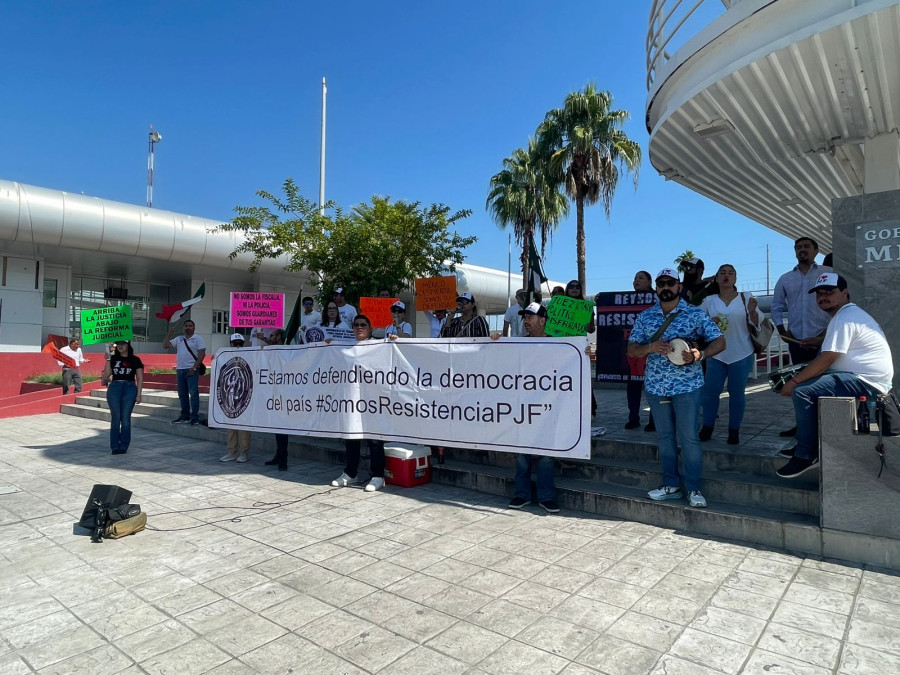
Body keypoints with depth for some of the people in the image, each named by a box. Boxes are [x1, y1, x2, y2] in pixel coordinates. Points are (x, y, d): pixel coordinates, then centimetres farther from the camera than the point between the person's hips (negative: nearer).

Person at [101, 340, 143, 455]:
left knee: (125, 418, 0)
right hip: (114, 388, 1)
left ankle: (123, 446, 8)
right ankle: (115, 446, 8)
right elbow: (105, 376, 4)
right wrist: (108, 360, -3)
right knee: (116, 418, 0)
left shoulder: (135, 360, 7)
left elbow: (140, 379, 5)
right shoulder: (113, 358, 11)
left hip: (130, 388, -1)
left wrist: (138, 394, -2)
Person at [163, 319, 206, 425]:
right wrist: (169, 333, 4)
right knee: (182, 394, 11)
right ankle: (184, 416, 19)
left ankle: (195, 417, -8)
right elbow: (165, 346, 13)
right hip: (180, 370, 6)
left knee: (193, 393, -9)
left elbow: (202, 354, -8)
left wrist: (194, 367, -16)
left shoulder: (198, 339, 0)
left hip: (191, 370, -6)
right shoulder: (178, 339, 16)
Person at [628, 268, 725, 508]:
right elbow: (631, 350, 4)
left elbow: (719, 341, -4)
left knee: (689, 437, 1)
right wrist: (650, 347, -17)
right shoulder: (645, 317, 7)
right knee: (664, 436, 11)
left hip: (687, 385, -3)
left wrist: (700, 354, -23)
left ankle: (694, 488, 14)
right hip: (655, 385, 3)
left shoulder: (695, 314, -2)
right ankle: (671, 485, 23)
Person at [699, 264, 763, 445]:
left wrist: (752, 311, -24)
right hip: (716, 354, 1)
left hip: (741, 355, -1)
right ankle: (707, 428, 12)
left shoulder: (745, 298, 1)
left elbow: (757, 323, -3)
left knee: (737, 393, 5)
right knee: (710, 390, 1)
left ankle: (734, 431, 14)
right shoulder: (709, 300, 4)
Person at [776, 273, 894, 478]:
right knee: (807, 383, 18)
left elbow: (827, 359, -22)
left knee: (801, 391, -21)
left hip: (867, 382, -11)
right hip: (865, 378, 11)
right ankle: (807, 444, 19)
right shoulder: (847, 314, 19)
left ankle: (805, 456, -13)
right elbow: (828, 359, 18)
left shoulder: (844, 318, -16)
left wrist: (793, 381, -16)